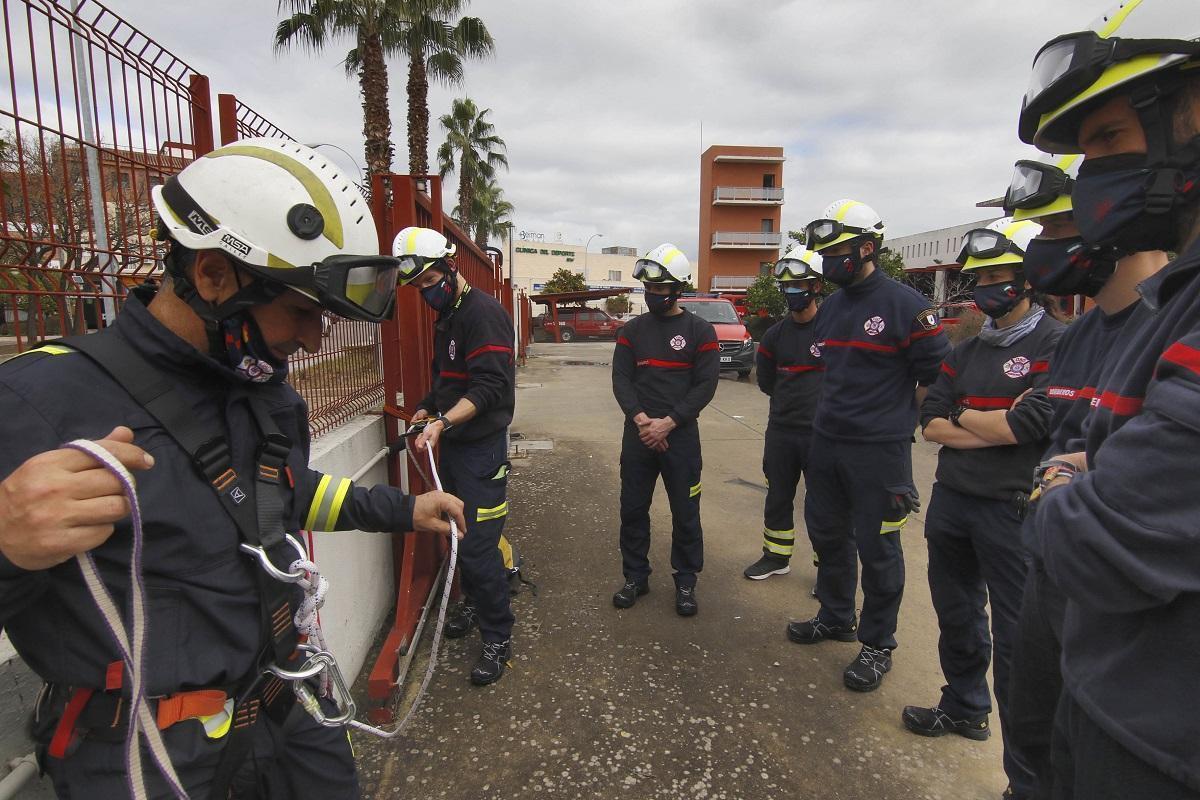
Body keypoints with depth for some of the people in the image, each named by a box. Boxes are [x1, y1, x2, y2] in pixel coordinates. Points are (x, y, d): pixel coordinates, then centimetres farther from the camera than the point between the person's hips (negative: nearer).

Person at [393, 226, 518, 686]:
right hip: (452, 443, 9)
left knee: (478, 544, -7)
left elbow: (489, 385, -25)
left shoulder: (483, 312, -16)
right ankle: (474, 604, 37)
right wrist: (429, 408, 11)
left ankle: (498, 637, 9)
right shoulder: (447, 316, 15)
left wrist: (444, 420, -34)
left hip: (481, 445, -9)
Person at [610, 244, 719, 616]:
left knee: (685, 512, 6)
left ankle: (686, 581, 22)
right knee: (633, 508, 9)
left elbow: (705, 385, -7)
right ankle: (636, 576, 26)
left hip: (681, 435, -2)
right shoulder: (632, 329, 7)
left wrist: (667, 423, -14)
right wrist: (640, 419, -14)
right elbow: (621, 379, 1)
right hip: (637, 435, 3)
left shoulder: (700, 330, -1)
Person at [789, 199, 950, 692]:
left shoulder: (903, 305, -13)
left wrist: (895, 418, 0)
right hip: (826, 443, 8)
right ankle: (836, 618, 37)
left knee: (877, 549, 4)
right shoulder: (831, 307, 10)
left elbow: (941, 374, -9)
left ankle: (877, 644, 22)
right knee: (827, 534, 18)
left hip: (879, 451, -7)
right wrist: (836, 414, 15)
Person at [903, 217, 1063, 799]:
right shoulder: (967, 350, 11)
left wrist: (962, 416, -5)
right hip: (950, 502, 7)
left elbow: (1029, 425, -21)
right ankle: (964, 709, 42)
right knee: (957, 617, 20)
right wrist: (996, 428, -10)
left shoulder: (1056, 345, -9)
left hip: (1011, 511, -7)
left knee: (1016, 641, 1)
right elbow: (929, 424, 4)